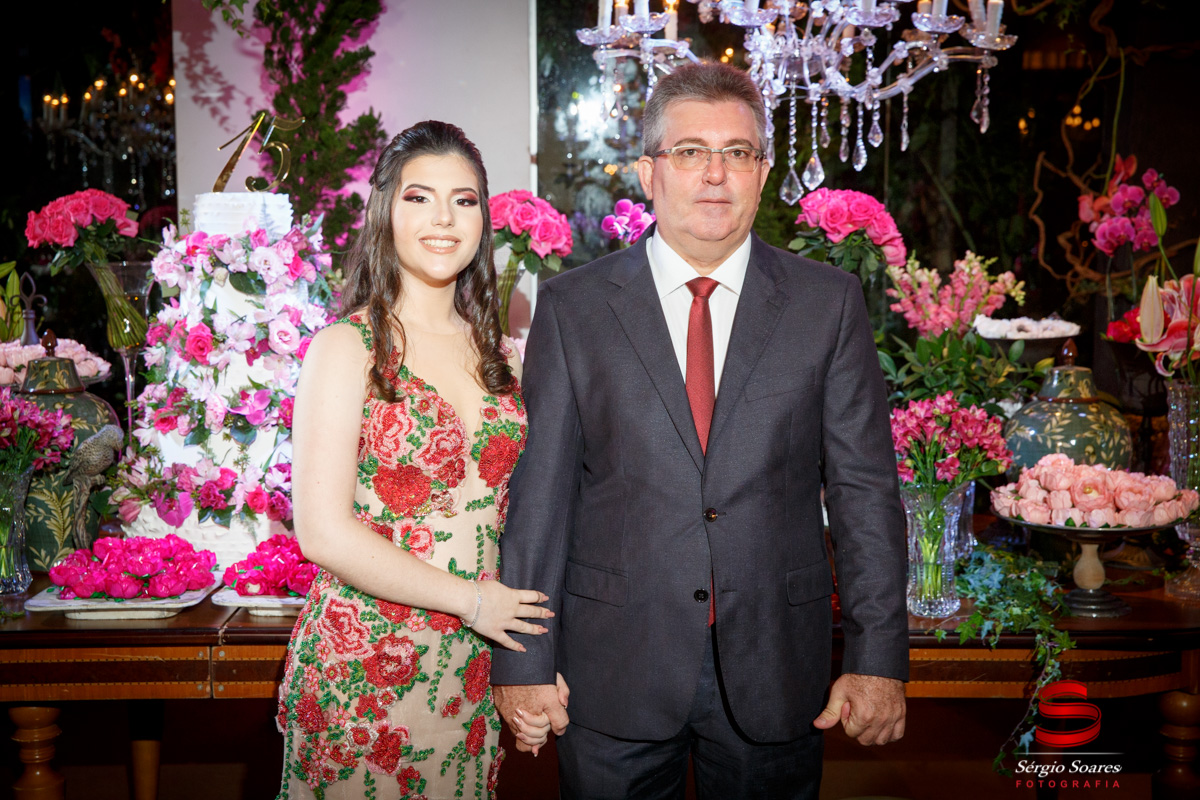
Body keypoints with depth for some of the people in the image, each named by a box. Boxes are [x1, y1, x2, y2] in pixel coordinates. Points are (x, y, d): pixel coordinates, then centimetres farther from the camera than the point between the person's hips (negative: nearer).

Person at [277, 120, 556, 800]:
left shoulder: (496, 353, 8)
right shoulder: (349, 348, -9)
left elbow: (507, 514, 11)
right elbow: (324, 532, -15)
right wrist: (473, 600, -11)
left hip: (473, 670, 5)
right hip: (363, 670, -5)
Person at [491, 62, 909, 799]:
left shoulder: (829, 303, 2)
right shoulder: (572, 306, 0)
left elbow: (864, 486, 0)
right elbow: (540, 488, -2)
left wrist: (879, 656, -5)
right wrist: (525, 659, -4)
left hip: (773, 673, 1)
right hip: (613, 676, 0)